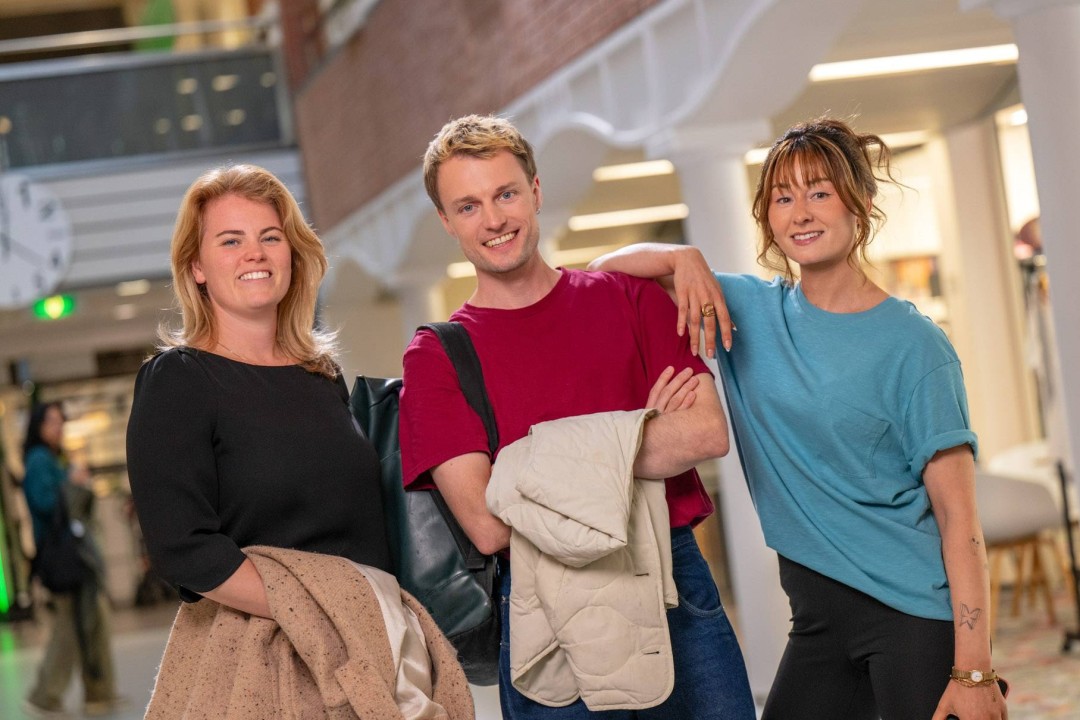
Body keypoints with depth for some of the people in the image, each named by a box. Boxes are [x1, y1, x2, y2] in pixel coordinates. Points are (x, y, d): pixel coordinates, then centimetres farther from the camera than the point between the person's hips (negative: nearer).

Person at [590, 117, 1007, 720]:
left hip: (918, 615, -5)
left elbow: (958, 517, -11)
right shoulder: (747, 310, 6)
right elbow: (605, 272, 11)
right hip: (819, 617, 5)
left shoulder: (912, 343, -8)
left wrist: (974, 671, -16)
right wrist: (685, 257, -10)